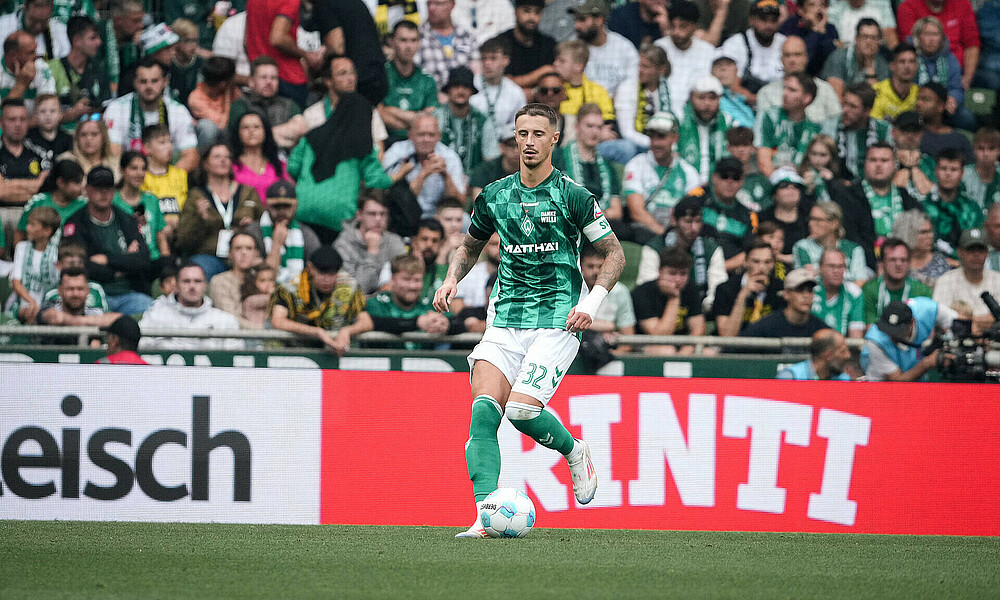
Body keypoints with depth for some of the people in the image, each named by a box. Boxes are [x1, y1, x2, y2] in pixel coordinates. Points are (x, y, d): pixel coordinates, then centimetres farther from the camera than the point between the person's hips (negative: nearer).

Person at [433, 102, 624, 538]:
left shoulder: (572, 196, -2)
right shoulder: (494, 197, 9)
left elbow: (614, 253, 4)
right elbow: (471, 246, 26)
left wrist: (592, 302, -9)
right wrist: (452, 279, 6)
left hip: (557, 320, -4)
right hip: (506, 319, 4)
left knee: (523, 409, -19)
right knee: (484, 410, -16)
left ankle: (575, 451, 14)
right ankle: (485, 515, -19)